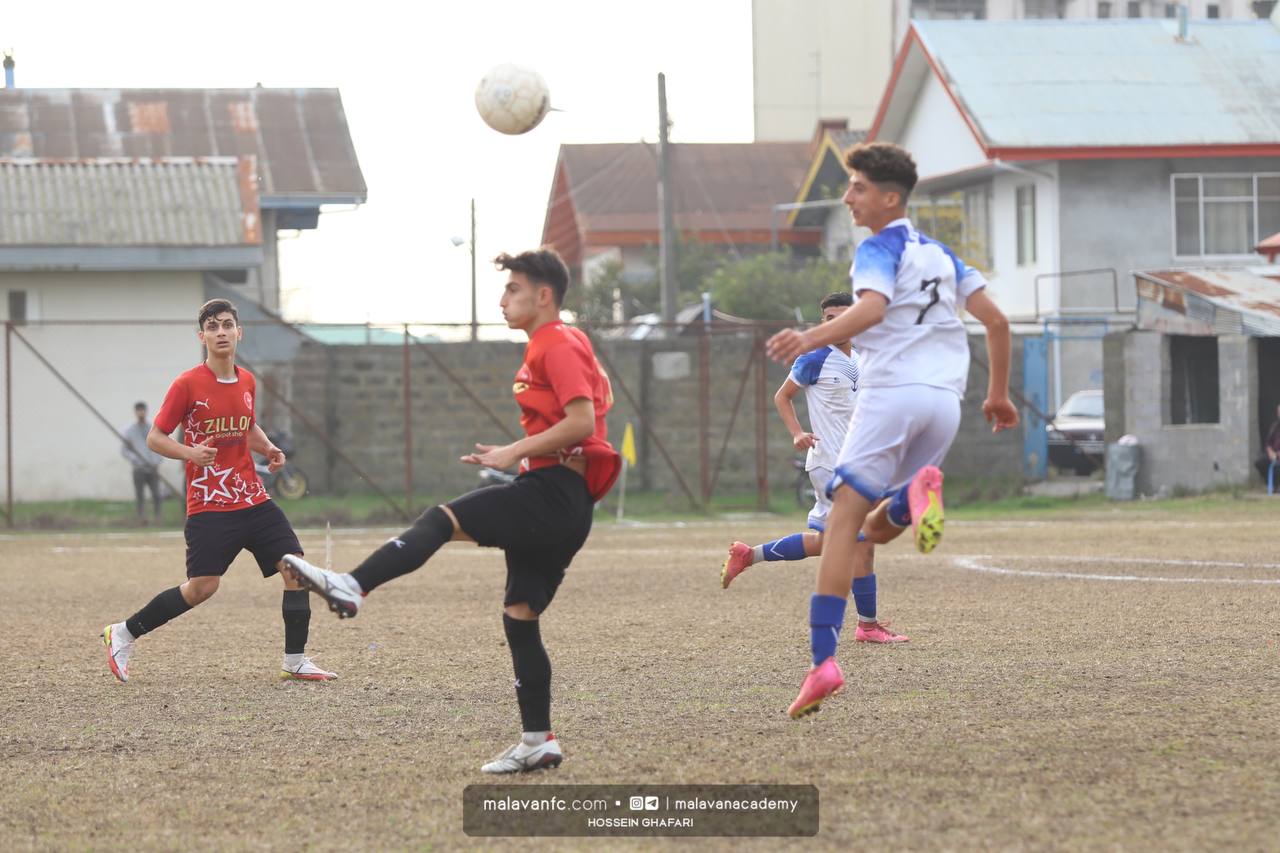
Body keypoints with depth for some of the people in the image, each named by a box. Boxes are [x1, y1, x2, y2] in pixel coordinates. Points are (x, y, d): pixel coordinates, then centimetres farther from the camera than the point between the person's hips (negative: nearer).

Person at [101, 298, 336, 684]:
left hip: (253, 500, 6)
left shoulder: (247, 382, 10)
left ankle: (294, 662, 5)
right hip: (209, 505, -6)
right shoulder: (188, 384, -9)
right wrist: (189, 452, -23)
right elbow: (155, 438, -5)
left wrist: (268, 448, 7)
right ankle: (123, 635, 4)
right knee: (202, 586, -13)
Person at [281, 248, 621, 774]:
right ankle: (538, 743, 8)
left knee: (443, 520, -21)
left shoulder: (560, 345, -8)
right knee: (519, 618, 8)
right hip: (560, 503, 10)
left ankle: (351, 588, -36)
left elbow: (582, 420, -20)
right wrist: (518, 456, 23)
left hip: (553, 494, -10)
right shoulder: (549, 347, 23)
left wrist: (515, 452, -17)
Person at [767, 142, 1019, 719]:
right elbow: (995, 320, 20)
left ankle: (823, 659, -20)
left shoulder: (879, 249, 0)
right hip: (946, 399, 7)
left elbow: (871, 308, -21)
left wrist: (810, 339, -35)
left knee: (843, 520, -8)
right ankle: (918, 493, -20)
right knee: (877, 528, 15)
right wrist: (998, 395, 28)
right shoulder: (939, 253, 23)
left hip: (892, 391, -7)